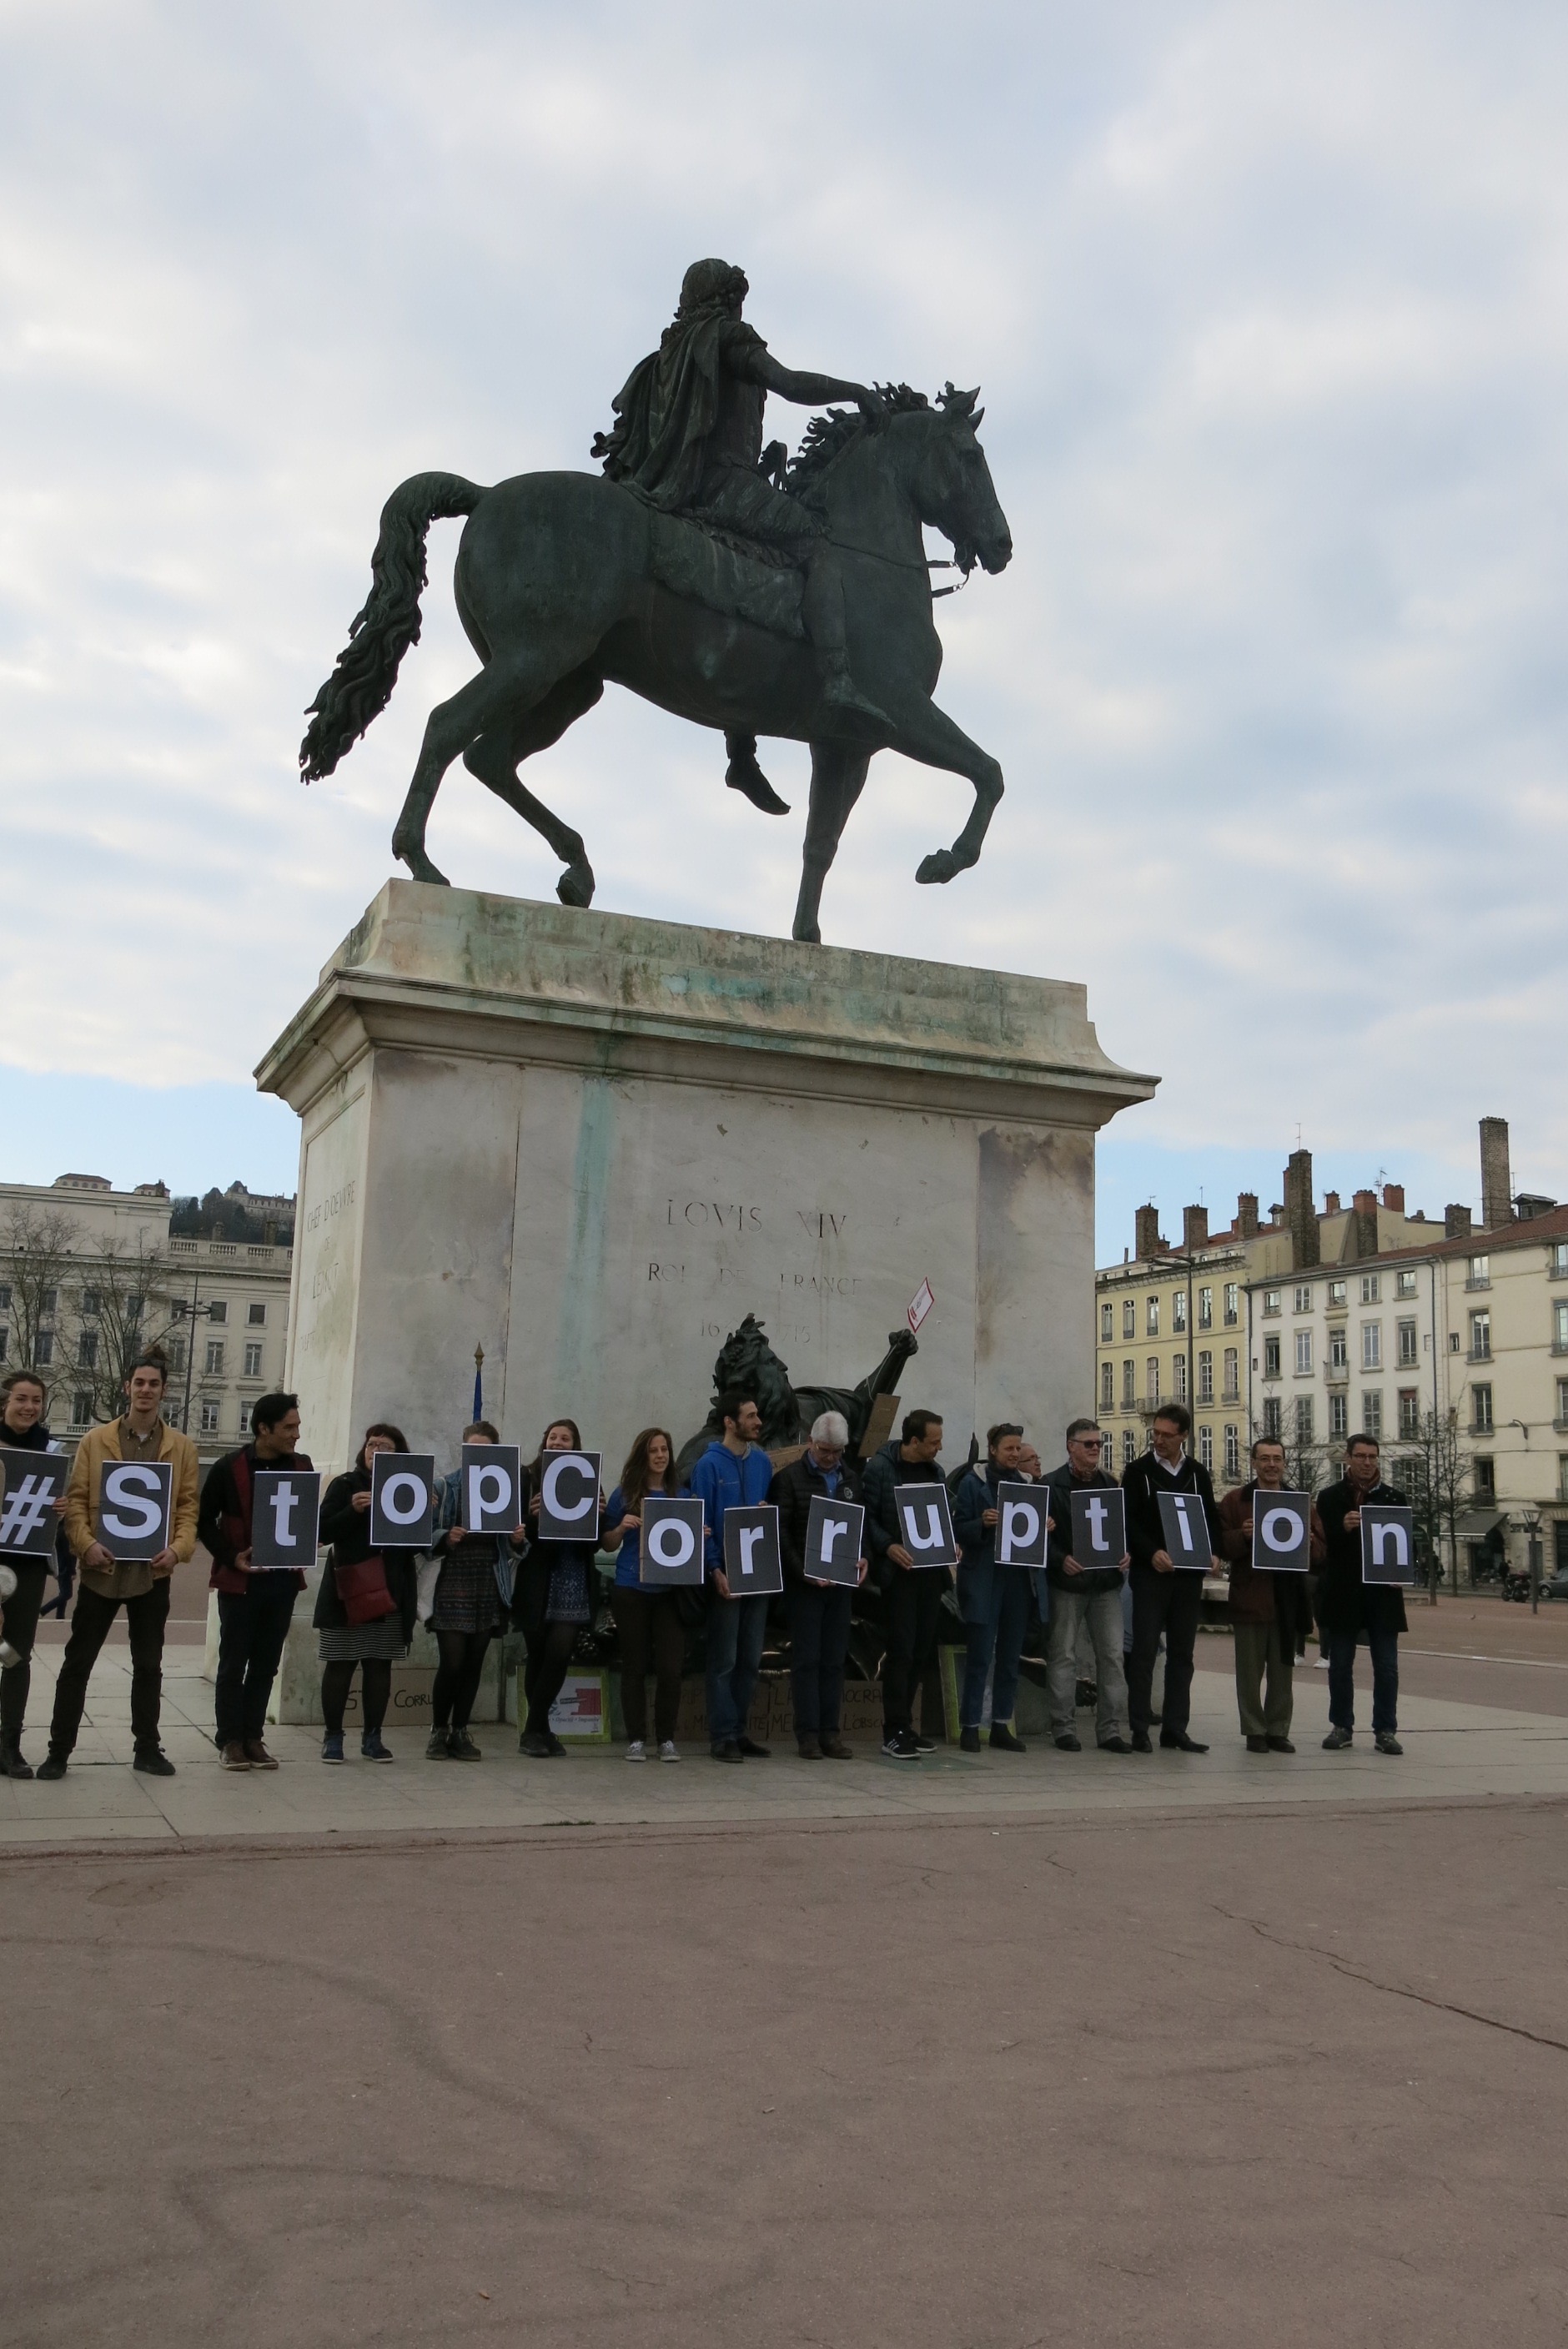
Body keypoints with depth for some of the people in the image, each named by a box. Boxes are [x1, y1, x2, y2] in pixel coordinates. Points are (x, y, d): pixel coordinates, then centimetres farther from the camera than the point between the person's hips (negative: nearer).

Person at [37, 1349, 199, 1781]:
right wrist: (86, 1544, -15)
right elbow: (75, 1499, 0)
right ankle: (59, 1749, 14)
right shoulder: (95, 1440, 3)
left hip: (152, 1571, 1)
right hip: (101, 1569, -1)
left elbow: (188, 1506, 3)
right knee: (77, 1662, 5)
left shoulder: (182, 1447, 4)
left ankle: (147, 1748, 21)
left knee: (148, 1665, 11)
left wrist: (178, 1549, -13)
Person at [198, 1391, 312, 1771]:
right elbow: (205, 1520, 0)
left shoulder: (301, 1465, 3)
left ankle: (253, 1737, 17)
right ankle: (231, 1740, 13)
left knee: (266, 1665, 9)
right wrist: (232, 1557, -11)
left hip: (283, 1579, 3)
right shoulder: (229, 1468, -8)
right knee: (234, 1663, 4)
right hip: (240, 1580, -3)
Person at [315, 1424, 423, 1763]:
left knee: (380, 1666, 7)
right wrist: (353, 1510, -20)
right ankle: (332, 1736, 12)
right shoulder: (345, 1485, 2)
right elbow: (324, 1531, -6)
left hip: (391, 1594, 3)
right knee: (340, 1665, 2)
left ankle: (372, 1738, 16)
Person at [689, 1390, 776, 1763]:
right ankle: (722, 1735, 7)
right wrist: (716, 1570, -16)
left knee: (750, 1659, 11)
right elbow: (701, 1522, -10)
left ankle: (738, 1729, 21)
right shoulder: (708, 1465, -9)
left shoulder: (762, 1462, 8)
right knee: (724, 1660, 0)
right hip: (726, 1574, -6)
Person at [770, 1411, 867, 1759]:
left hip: (841, 1581, 5)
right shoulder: (790, 1478, -3)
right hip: (804, 1583, -5)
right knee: (806, 1658, -1)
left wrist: (863, 1559, -2)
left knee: (834, 1659, 6)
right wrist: (802, 1571, -17)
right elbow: (781, 1531, -8)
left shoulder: (851, 1480, 14)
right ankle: (808, 1734, 3)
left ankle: (831, 1732, 11)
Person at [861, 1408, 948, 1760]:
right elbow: (867, 1517, -7)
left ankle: (903, 1724, 19)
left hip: (931, 1570, 6)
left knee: (923, 1651, 8)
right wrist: (888, 1546, -21)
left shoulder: (934, 1471, 14)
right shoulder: (880, 1467, -6)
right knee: (901, 1649, -7)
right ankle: (894, 1732, 0)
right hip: (899, 1570, -6)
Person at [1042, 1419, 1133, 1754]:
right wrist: (1061, 1560, -20)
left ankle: (1111, 1729, 9)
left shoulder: (1110, 1484, 14)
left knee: (1112, 1654, 3)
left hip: (1107, 1581, 5)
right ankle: (1063, 1728, 10)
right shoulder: (1053, 1485, -3)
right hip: (1068, 1582, -4)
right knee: (1064, 1655, 2)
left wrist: (1126, 1553, -2)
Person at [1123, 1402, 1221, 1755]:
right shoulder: (1138, 1472, 0)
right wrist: (1152, 1553, -20)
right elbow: (1127, 1522, -6)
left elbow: (1211, 1518, 13)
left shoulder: (1198, 1473, 10)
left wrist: (1211, 1553, -5)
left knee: (1182, 1653, 7)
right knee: (1144, 1652, -3)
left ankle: (1176, 1728, 13)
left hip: (1188, 1575, 4)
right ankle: (1140, 1729, 1)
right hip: (1149, 1574, -4)